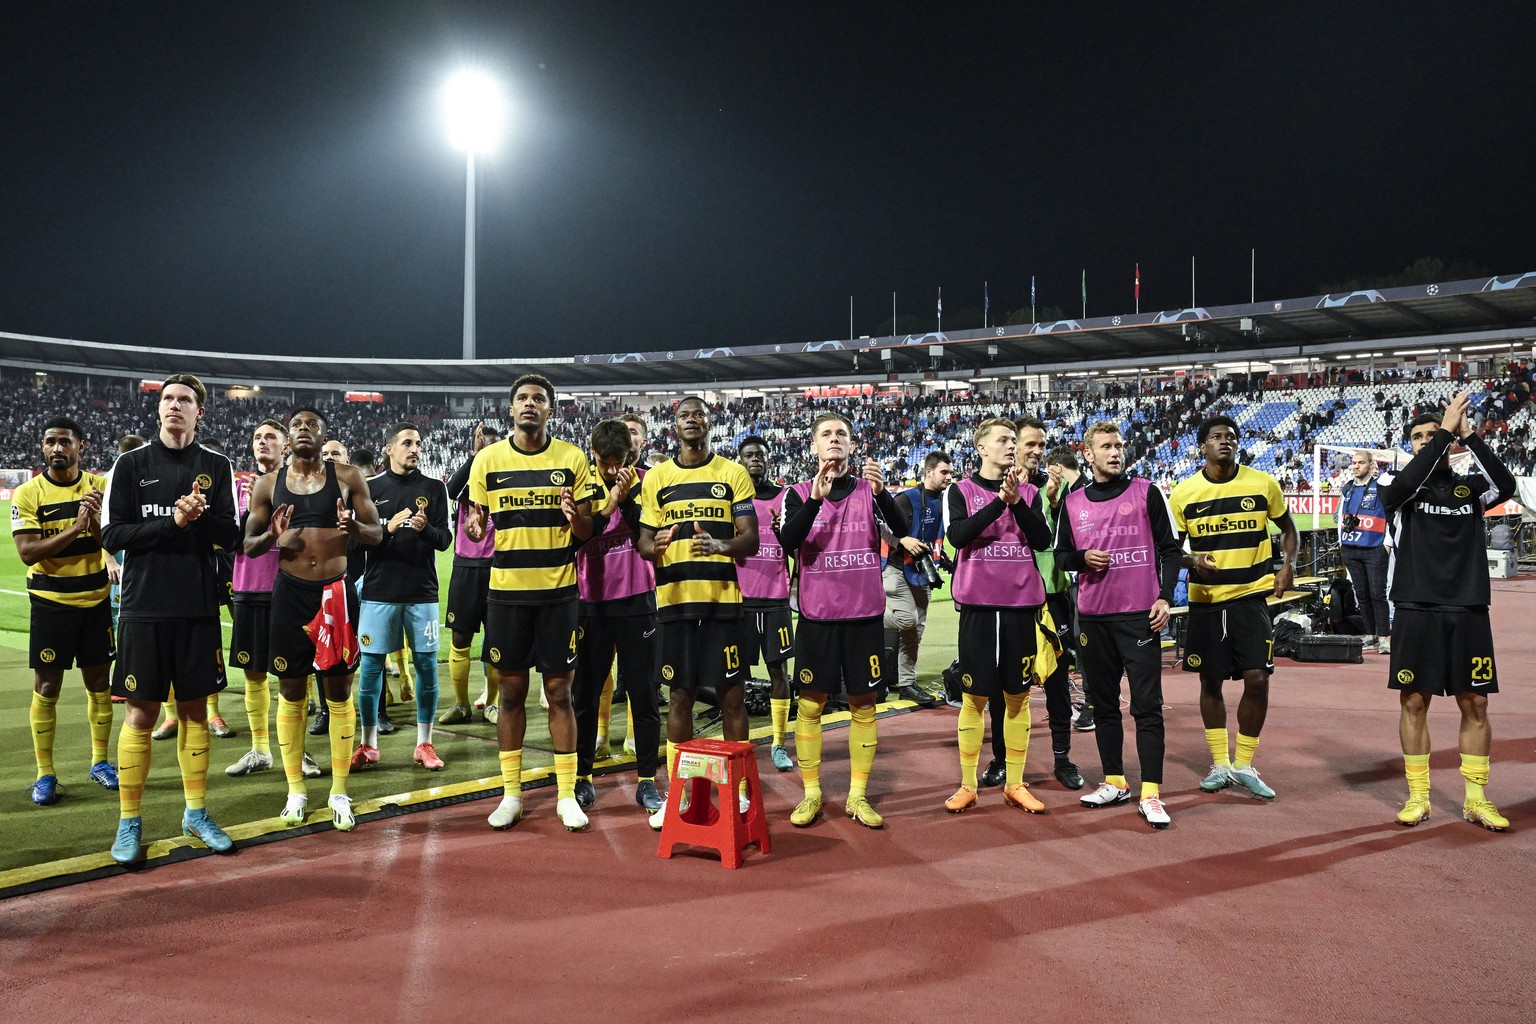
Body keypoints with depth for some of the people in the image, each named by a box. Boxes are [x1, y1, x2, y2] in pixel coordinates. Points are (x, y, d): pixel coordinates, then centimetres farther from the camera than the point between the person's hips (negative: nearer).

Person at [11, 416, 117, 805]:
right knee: (46, 688, 3)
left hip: (96, 598, 3)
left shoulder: (101, 486, 1)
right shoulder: (28, 493, -7)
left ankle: (99, 762, 24)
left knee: (98, 682, 10)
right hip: (51, 602, -2)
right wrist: (75, 528, -26)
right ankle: (45, 775, 12)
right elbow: (27, 552, -16)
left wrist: (97, 520, -23)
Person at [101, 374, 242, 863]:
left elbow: (230, 535, 1)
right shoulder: (132, 464, 2)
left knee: (194, 708, 9)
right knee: (140, 712, 1)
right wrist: (173, 522, -15)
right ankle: (129, 822, 12)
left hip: (199, 607, 2)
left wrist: (201, 516, -18)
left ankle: (196, 812, 21)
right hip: (145, 607, -2)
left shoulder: (217, 467, 6)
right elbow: (112, 534, -4)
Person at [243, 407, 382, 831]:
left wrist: (354, 527, -21)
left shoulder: (347, 477, 1)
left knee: (339, 691, 4)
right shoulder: (268, 484, 5)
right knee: (291, 692, 7)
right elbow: (248, 545, 8)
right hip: (290, 593, 1)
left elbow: (377, 534, 2)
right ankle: (296, 789, 21)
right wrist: (271, 537, -15)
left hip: (336, 592, -1)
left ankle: (339, 792, 14)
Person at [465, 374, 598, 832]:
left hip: (557, 591, -1)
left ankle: (567, 794, 15)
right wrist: (474, 526, -16)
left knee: (559, 692, 4)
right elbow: (477, 525, 8)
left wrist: (574, 516, -20)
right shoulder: (488, 459, 3)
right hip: (506, 590, 1)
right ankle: (511, 794, 21)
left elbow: (587, 532, 3)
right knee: (510, 692, 8)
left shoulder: (572, 458, 1)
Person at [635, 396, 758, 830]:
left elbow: (751, 539, -1)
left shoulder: (733, 473, 4)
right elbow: (643, 540, 10)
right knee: (680, 694, 7)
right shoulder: (656, 477, 9)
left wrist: (722, 545, -22)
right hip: (674, 598, 2)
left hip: (723, 598, -1)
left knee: (732, 694, 3)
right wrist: (653, 546, -14)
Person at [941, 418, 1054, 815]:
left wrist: (1017, 501, -15)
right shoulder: (962, 490, 3)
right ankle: (967, 785, 13)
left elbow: (1042, 540, -3)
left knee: (1018, 696, 7)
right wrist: (999, 501, -21)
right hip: (979, 604, -2)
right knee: (975, 696, 3)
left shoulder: (1029, 492, 9)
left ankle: (1015, 783, 18)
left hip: (1021, 603, 2)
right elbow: (957, 535, -14)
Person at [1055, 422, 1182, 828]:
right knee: (1103, 702, 10)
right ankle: (1115, 782, 21)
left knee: (1147, 705, -4)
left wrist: (1165, 597, -7)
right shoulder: (1072, 502, 10)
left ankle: (1150, 794, -2)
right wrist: (1082, 558, -7)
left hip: (1140, 614, -3)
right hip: (1092, 616, 3)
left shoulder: (1146, 493, 3)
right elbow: (1061, 555, 15)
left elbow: (1171, 549, 3)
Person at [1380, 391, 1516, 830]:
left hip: (1468, 612, 2)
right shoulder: (1396, 486, 3)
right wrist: (1445, 430, -20)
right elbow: (1406, 484, -21)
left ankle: (1476, 799, 17)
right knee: (1414, 702, 1)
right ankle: (1418, 797, 12)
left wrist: (1469, 436, -19)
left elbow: (1506, 486, -13)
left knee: (1475, 704, 6)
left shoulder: (1470, 486, 8)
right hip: (1416, 612, -2)